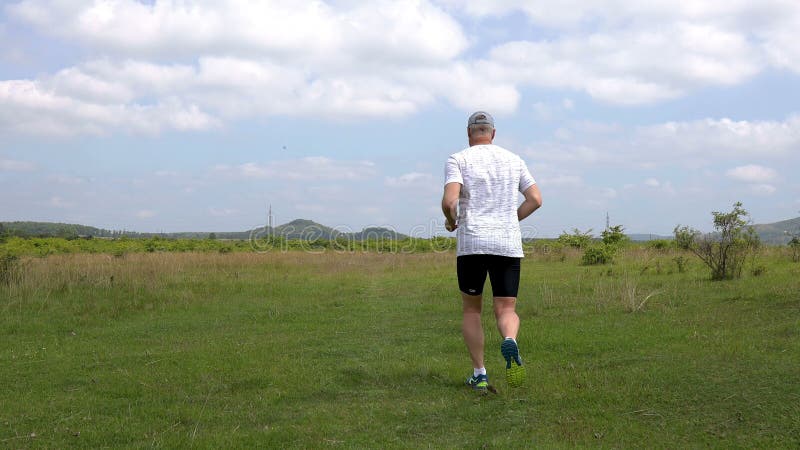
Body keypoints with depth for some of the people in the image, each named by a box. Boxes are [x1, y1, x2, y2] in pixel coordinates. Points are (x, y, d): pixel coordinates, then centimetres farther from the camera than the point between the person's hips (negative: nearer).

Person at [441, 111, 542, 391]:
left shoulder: (458, 160, 1)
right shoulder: (513, 160, 13)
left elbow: (449, 201, -13)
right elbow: (536, 199, 9)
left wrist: (451, 221, 7)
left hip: (471, 243, -2)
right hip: (509, 244, 2)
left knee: (471, 310, 14)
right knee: (506, 310, 4)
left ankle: (479, 375, 9)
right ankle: (509, 340, -30)